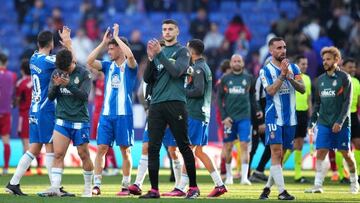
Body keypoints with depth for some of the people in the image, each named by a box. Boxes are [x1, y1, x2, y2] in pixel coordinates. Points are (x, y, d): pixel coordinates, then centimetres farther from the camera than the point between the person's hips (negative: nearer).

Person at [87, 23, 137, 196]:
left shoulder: (129, 66, 0)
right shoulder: (108, 66, 13)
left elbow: (130, 55, -22)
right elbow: (90, 61, 0)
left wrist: (116, 37, -13)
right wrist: (103, 42, -1)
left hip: (123, 114, -4)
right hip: (106, 114, 4)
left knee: (125, 150, 1)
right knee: (101, 148, -2)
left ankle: (126, 186, 8)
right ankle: (96, 185, -2)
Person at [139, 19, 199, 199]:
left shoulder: (182, 51, 3)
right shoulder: (158, 50, 16)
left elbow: (176, 72, -14)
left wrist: (159, 54, -16)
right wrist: (151, 58, -4)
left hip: (175, 103, -5)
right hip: (156, 104, 5)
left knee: (184, 146, -1)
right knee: (153, 148, -2)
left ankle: (193, 187, 6)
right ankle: (154, 189, -1)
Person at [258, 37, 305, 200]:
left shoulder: (293, 68, 9)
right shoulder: (266, 70, -2)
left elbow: (303, 89, 0)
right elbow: (271, 91, -15)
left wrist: (291, 78, -16)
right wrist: (282, 75, -22)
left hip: (290, 118, 5)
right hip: (274, 117, -5)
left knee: (280, 155, 8)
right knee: (276, 152, -13)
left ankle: (267, 187, 20)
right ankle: (281, 191, -16)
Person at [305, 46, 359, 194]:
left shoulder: (344, 78, -4)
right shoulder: (320, 80, 11)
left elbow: (347, 103, -10)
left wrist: (340, 121, -18)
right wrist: (311, 122, 10)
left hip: (341, 124, -4)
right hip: (323, 123, 4)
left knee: (346, 153, 4)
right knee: (320, 152, -7)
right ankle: (318, 185, -7)